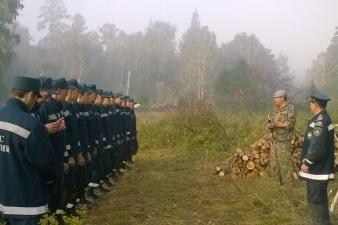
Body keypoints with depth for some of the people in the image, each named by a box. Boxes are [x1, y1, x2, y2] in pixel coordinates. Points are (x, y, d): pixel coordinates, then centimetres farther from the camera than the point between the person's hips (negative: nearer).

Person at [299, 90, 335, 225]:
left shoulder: (319, 122, -22)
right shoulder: (324, 119, 11)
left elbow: (317, 148, -28)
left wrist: (307, 163, -15)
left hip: (317, 171, -10)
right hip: (320, 169, 10)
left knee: (316, 202, -2)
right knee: (319, 201, 20)